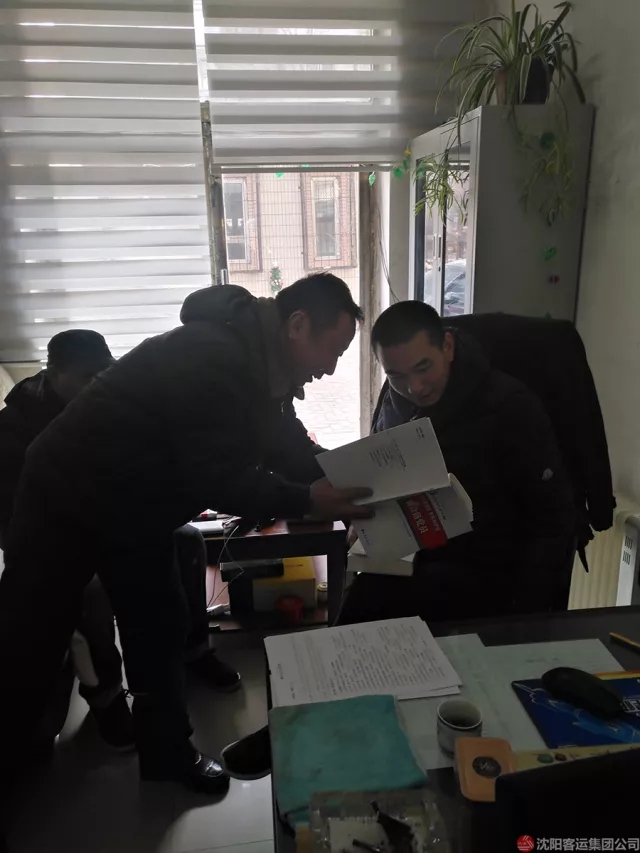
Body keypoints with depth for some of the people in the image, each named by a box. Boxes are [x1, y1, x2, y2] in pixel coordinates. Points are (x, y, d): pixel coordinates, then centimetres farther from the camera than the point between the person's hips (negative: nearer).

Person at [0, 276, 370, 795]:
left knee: (161, 629, 14)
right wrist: (306, 502, -27)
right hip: (70, 498, -9)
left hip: (135, 509, 9)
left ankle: (168, 752, 31)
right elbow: (216, 480, -31)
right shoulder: (216, 360, -31)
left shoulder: (259, 361, 0)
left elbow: (292, 451, 6)